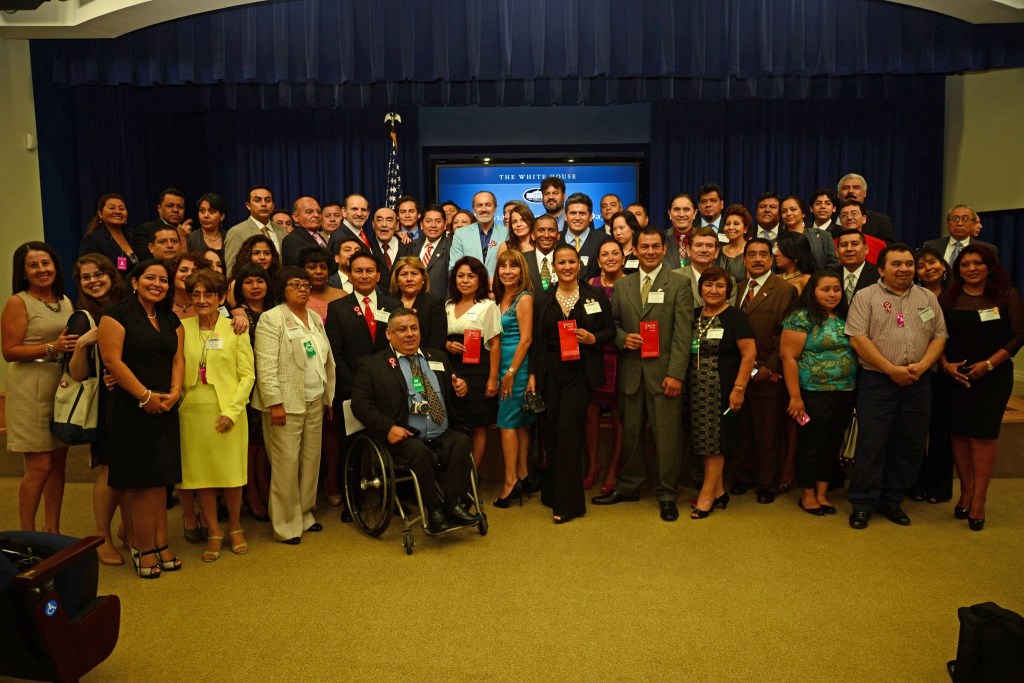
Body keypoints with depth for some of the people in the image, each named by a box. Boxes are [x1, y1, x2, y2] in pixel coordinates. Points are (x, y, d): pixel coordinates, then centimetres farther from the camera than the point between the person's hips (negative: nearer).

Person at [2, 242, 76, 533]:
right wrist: (51, 348, -22)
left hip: (63, 386, 6)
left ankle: (52, 530, 21)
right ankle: (27, 537, 10)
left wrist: (78, 344, 1)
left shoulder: (65, 301, 12)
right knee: (39, 466, -4)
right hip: (31, 389, -6)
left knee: (59, 461, 10)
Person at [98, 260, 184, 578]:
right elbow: (112, 360, -14)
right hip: (130, 409, -6)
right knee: (136, 480, 1)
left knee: (158, 479, 8)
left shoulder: (171, 320, 13)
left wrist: (174, 391, -9)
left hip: (165, 409, 6)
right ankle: (142, 547, 10)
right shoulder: (117, 314, -6)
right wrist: (145, 396, -17)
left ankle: (159, 545, 14)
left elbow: (178, 358, 9)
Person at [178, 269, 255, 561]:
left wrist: (231, 411, -10)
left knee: (231, 473, 5)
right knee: (200, 474, 7)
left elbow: (247, 375, -3)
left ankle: (235, 528, 27)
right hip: (192, 412, 2)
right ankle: (214, 532, 23)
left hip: (226, 412, -2)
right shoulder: (182, 328, 3)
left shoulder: (234, 329, -2)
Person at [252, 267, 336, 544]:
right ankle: (286, 525, 9)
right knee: (287, 464, -3)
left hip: (315, 402, 7)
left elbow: (327, 360, 17)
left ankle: (304, 514, 25)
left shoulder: (315, 318, 15)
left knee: (311, 460, 11)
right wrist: (275, 403, -17)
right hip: (286, 403, -6)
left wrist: (328, 397, 13)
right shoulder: (272, 319, -6)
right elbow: (266, 365, -13)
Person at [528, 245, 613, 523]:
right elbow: (537, 340, 9)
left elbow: (610, 330, 6)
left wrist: (593, 338, -14)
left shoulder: (595, 296, 2)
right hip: (551, 372, 3)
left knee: (567, 430, -10)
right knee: (551, 433, 6)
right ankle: (552, 493, 23)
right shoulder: (544, 299, 9)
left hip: (580, 373, -3)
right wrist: (532, 374, 4)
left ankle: (568, 502, -1)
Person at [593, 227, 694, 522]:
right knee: (631, 432, 12)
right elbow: (612, 323, 16)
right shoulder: (622, 285, 11)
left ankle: (667, 494, 14)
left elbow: (683, 333, -6)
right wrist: (623, 338, -7)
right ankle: (628, 486, 28)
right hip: (631, 372, 4)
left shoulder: (679, 284, -1)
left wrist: (676, 373, -13)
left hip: (664, 372, -3)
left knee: (667, 434, 1)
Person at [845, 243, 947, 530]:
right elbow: (858, 338, -9)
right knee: (872, 444, -1)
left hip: (917, 383, 4)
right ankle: (863, 504, 10)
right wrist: (892, 369, -13)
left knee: (910, 446, 9)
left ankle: (891, 500, 23)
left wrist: (922, 365, -8)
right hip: (877, 381, -4)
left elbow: (939, 336, 10)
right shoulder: (866, 297, 0)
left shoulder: (928, 298, 13)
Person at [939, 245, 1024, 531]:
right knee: (959, 434, 4)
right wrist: (945, 364, -10)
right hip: (955, 376, 2)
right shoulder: (949, 298, 5)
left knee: (983, 436, -4)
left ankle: (978, 501, 3)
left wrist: (989, 363, -13)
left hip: (993, 376, -2)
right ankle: (965, 493, 16)